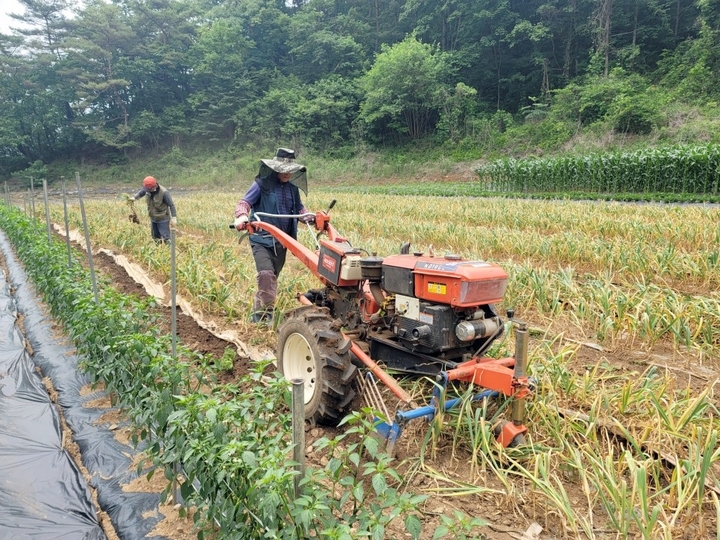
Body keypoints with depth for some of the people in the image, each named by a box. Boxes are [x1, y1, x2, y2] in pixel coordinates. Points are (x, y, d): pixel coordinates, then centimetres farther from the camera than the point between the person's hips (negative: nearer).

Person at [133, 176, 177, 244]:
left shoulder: (164, 192, -25)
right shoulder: (147, 189, -8)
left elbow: (171, 205, -19)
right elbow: (141, 193, 17)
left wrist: (174, 217, -21)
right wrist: (135, 197, 3)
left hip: (163, 219, -7)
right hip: (153, 218, 7)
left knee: (165, 238, -7)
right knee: (155, 237, 18)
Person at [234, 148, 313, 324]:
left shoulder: (292, 188, 11)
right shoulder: (262, 184, -5)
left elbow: (299, 208, 18)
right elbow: (244, 202, -11)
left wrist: (309, 217, -5)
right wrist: (241, 216, -33)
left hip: (282, 242, 6)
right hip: (262, 239, -5)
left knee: (272, 277, 11)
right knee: (266, 274, -22)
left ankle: (258, 314, 25)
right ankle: (265, 314, -11)